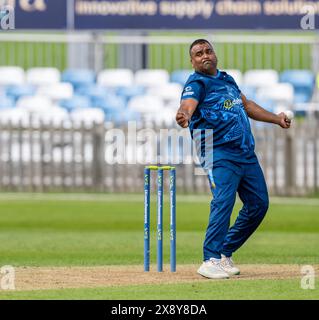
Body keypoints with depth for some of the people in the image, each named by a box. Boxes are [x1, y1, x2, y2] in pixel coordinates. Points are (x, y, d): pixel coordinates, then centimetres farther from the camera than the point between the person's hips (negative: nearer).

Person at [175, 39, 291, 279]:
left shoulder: (227, 79, 19)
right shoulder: (196, 83, -6)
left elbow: (247, 105, 33)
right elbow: (187, 105, -27)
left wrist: (276, 119, 38)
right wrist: (184, 117, -50)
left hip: (247, 154, 8)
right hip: (220, 154, -8)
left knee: (259, 203, 8)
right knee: (223, 202, -23)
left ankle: (225, 253, 17)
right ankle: (211, 261, -23)